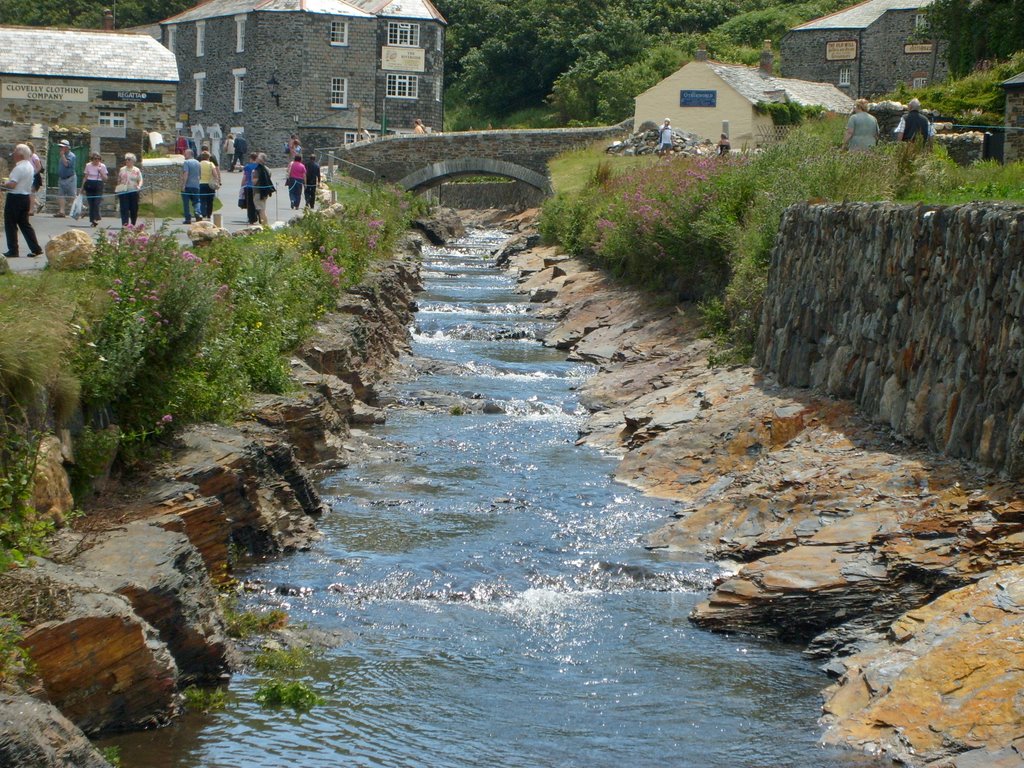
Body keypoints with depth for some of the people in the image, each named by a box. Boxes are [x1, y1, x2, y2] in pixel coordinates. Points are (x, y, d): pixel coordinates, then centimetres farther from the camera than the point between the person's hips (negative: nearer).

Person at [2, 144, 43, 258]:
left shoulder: (19, 168, -19)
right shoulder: (30, 166, 11)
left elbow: (12, 185, -25)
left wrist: (5, 183, -7)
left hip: (15, 198, -9)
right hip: (26, 197, 9)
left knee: (10, 225, 0)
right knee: (25, 224, 15)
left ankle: (13, 250, 1)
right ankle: (35, 248, 10)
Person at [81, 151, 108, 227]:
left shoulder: (102, 166, 2)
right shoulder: (88, 165, 6)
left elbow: (105, 179, 2)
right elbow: (85, 177, 11)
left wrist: (101, 172, -12)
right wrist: (83, 188, 10)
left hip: (98, 186, -2)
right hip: (89, 185, 2)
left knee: (96, 203, -14)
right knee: (91, 203, 1)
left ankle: (95, 219, -11)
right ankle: (92, 220, 6)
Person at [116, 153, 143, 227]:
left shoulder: (137, 170, 6)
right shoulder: (122, 170, 11)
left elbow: (140, 180, 2)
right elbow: (119, 181, 15)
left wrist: (139, 186, -19)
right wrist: (118, 190, 8)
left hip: (133, 192, 0)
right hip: (123, 192, 0)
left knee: (134, 209, 3)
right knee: (124, 208, -10)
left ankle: (133, 224, 16)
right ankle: (125, 223, -18)